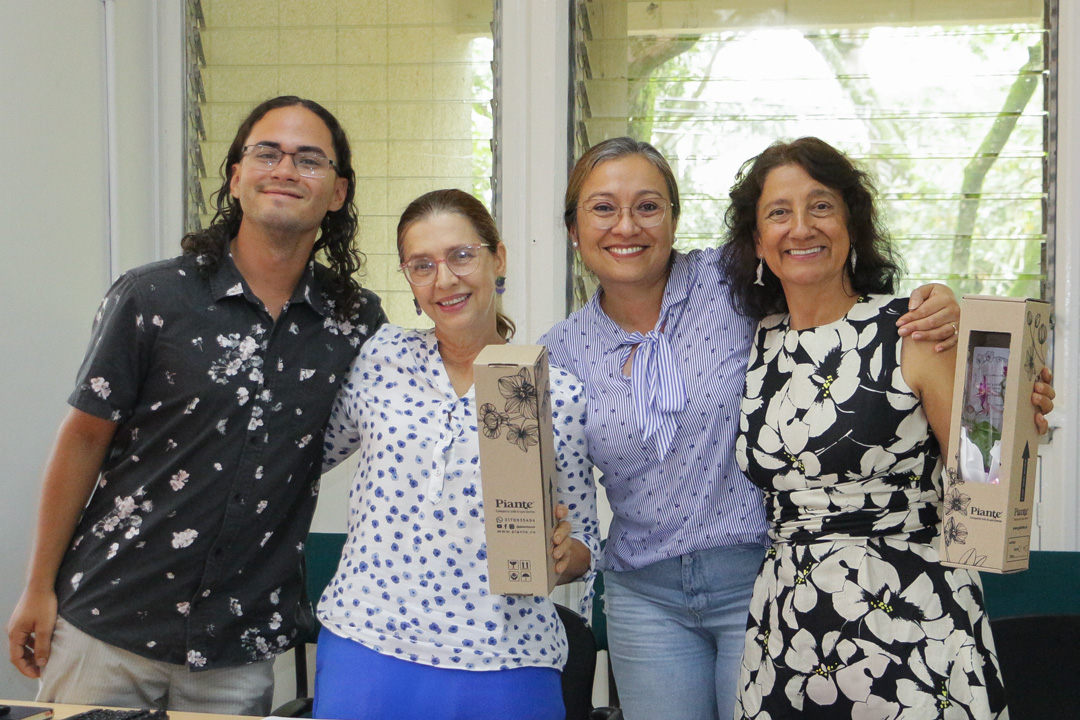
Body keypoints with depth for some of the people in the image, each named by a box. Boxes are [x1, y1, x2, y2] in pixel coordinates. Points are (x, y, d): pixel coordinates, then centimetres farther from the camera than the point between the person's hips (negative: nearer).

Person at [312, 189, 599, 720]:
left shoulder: (559, 394, -1)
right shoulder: (380, 358, 3)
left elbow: (584, 541, 6)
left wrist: (561, 556, -14)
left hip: (502, 669, -1)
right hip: (366, 652, 1)